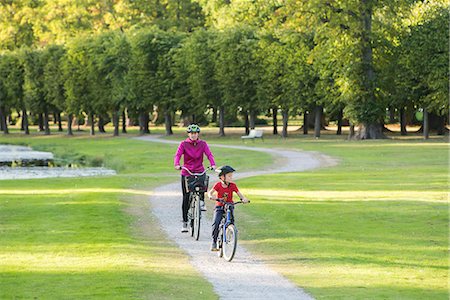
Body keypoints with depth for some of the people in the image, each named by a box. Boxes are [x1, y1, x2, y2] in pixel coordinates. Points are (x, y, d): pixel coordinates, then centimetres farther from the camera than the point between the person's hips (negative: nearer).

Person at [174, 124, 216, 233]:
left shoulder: (203, 144, 2)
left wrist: (213, 164, -29)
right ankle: (185, 222, 7)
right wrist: (177, 165, -34)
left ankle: (202, 201, -8)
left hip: (199, 171, 0)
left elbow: (209, 154, -10)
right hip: (186, 172, 0)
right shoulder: (183, 144, -2)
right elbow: (177, 155, -14)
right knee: (186, 198, -2)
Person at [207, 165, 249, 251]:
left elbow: (239, 194, -5)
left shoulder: (233, 185, -5)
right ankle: (214, 242, -5)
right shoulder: (218, 185, -9)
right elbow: (210, 192, -5)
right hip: (219, 207, -2)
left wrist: (244, 199, -25)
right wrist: (211, 196, -28)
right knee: (216, 224, -18)